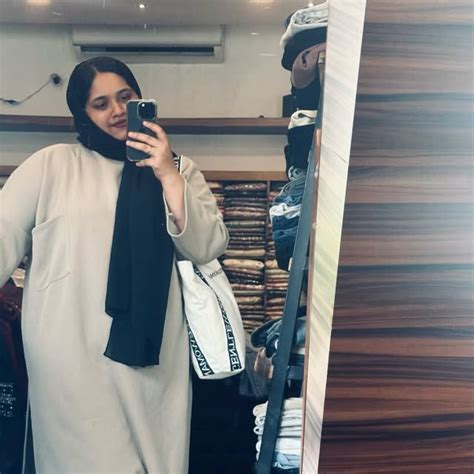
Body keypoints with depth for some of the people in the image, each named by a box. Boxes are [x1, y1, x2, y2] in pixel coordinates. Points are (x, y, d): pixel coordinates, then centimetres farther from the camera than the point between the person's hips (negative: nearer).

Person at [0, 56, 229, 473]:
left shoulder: (179, 170, 10)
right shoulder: (51, 164, 5)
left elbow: (206, 249, 0)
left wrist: (168, 176, -9)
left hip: (151, 352, 2)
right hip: (70, 355, -2)